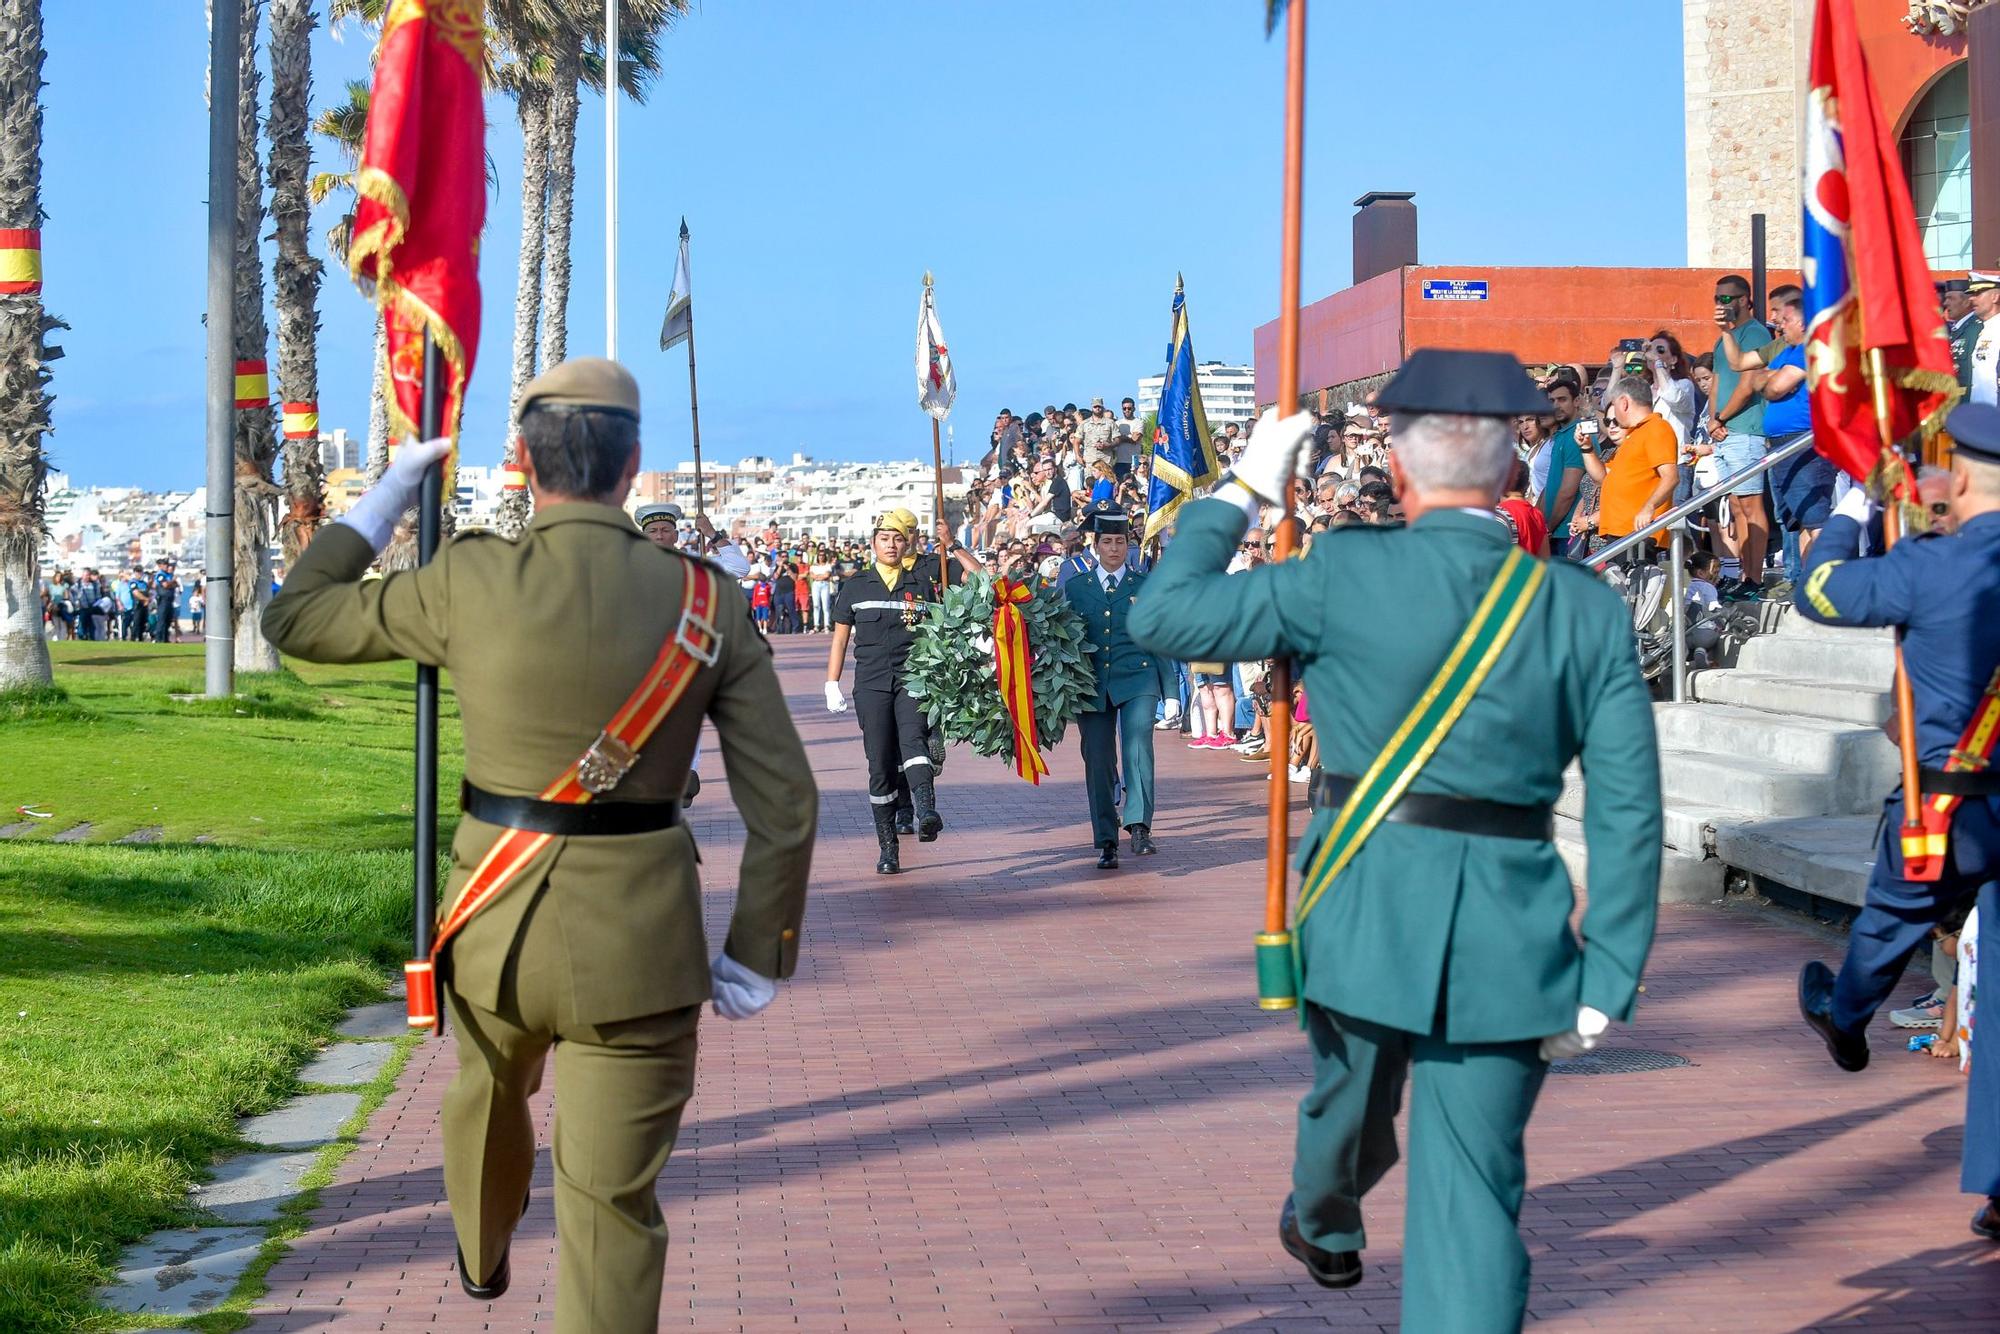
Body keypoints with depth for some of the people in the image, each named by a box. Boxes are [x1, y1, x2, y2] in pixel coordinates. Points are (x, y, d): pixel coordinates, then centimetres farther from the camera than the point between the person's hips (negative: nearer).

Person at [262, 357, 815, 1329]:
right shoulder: (706, 600, -7)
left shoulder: (469, 581, -10)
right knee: (611, 1210, 4)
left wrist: (386, 496, 16)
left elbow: (295, 617, 6)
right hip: (638, 945, -2)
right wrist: (756, 954, 4)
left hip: (497, 925, 2)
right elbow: (784, 804, -6)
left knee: (490, 1085, 34)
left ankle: (481, 1253, 64)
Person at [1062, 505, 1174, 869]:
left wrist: (1170, 692, 6)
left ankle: (1139, 825, -22)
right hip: (1092, 685, 2)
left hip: (1138, 679, -1)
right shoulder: (1075, 587, 11)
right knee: (1098, 762, 0)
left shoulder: (1146, 586, 9)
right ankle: (1106, 842, 7)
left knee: (1138, 746, -22)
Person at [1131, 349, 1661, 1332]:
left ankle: (1326, 1229, 59)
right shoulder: (1587, 609, -1)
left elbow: (1162, 615, -2)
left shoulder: (1348, 575, -9)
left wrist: (1242, 490, 9)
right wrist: (1607, 981, 1)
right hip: (1509, 934, 0)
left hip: (1366, 908, 0)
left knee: (1352, 1098, 29)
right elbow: (1628, 813, -3)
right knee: (1474, 1195, 3)